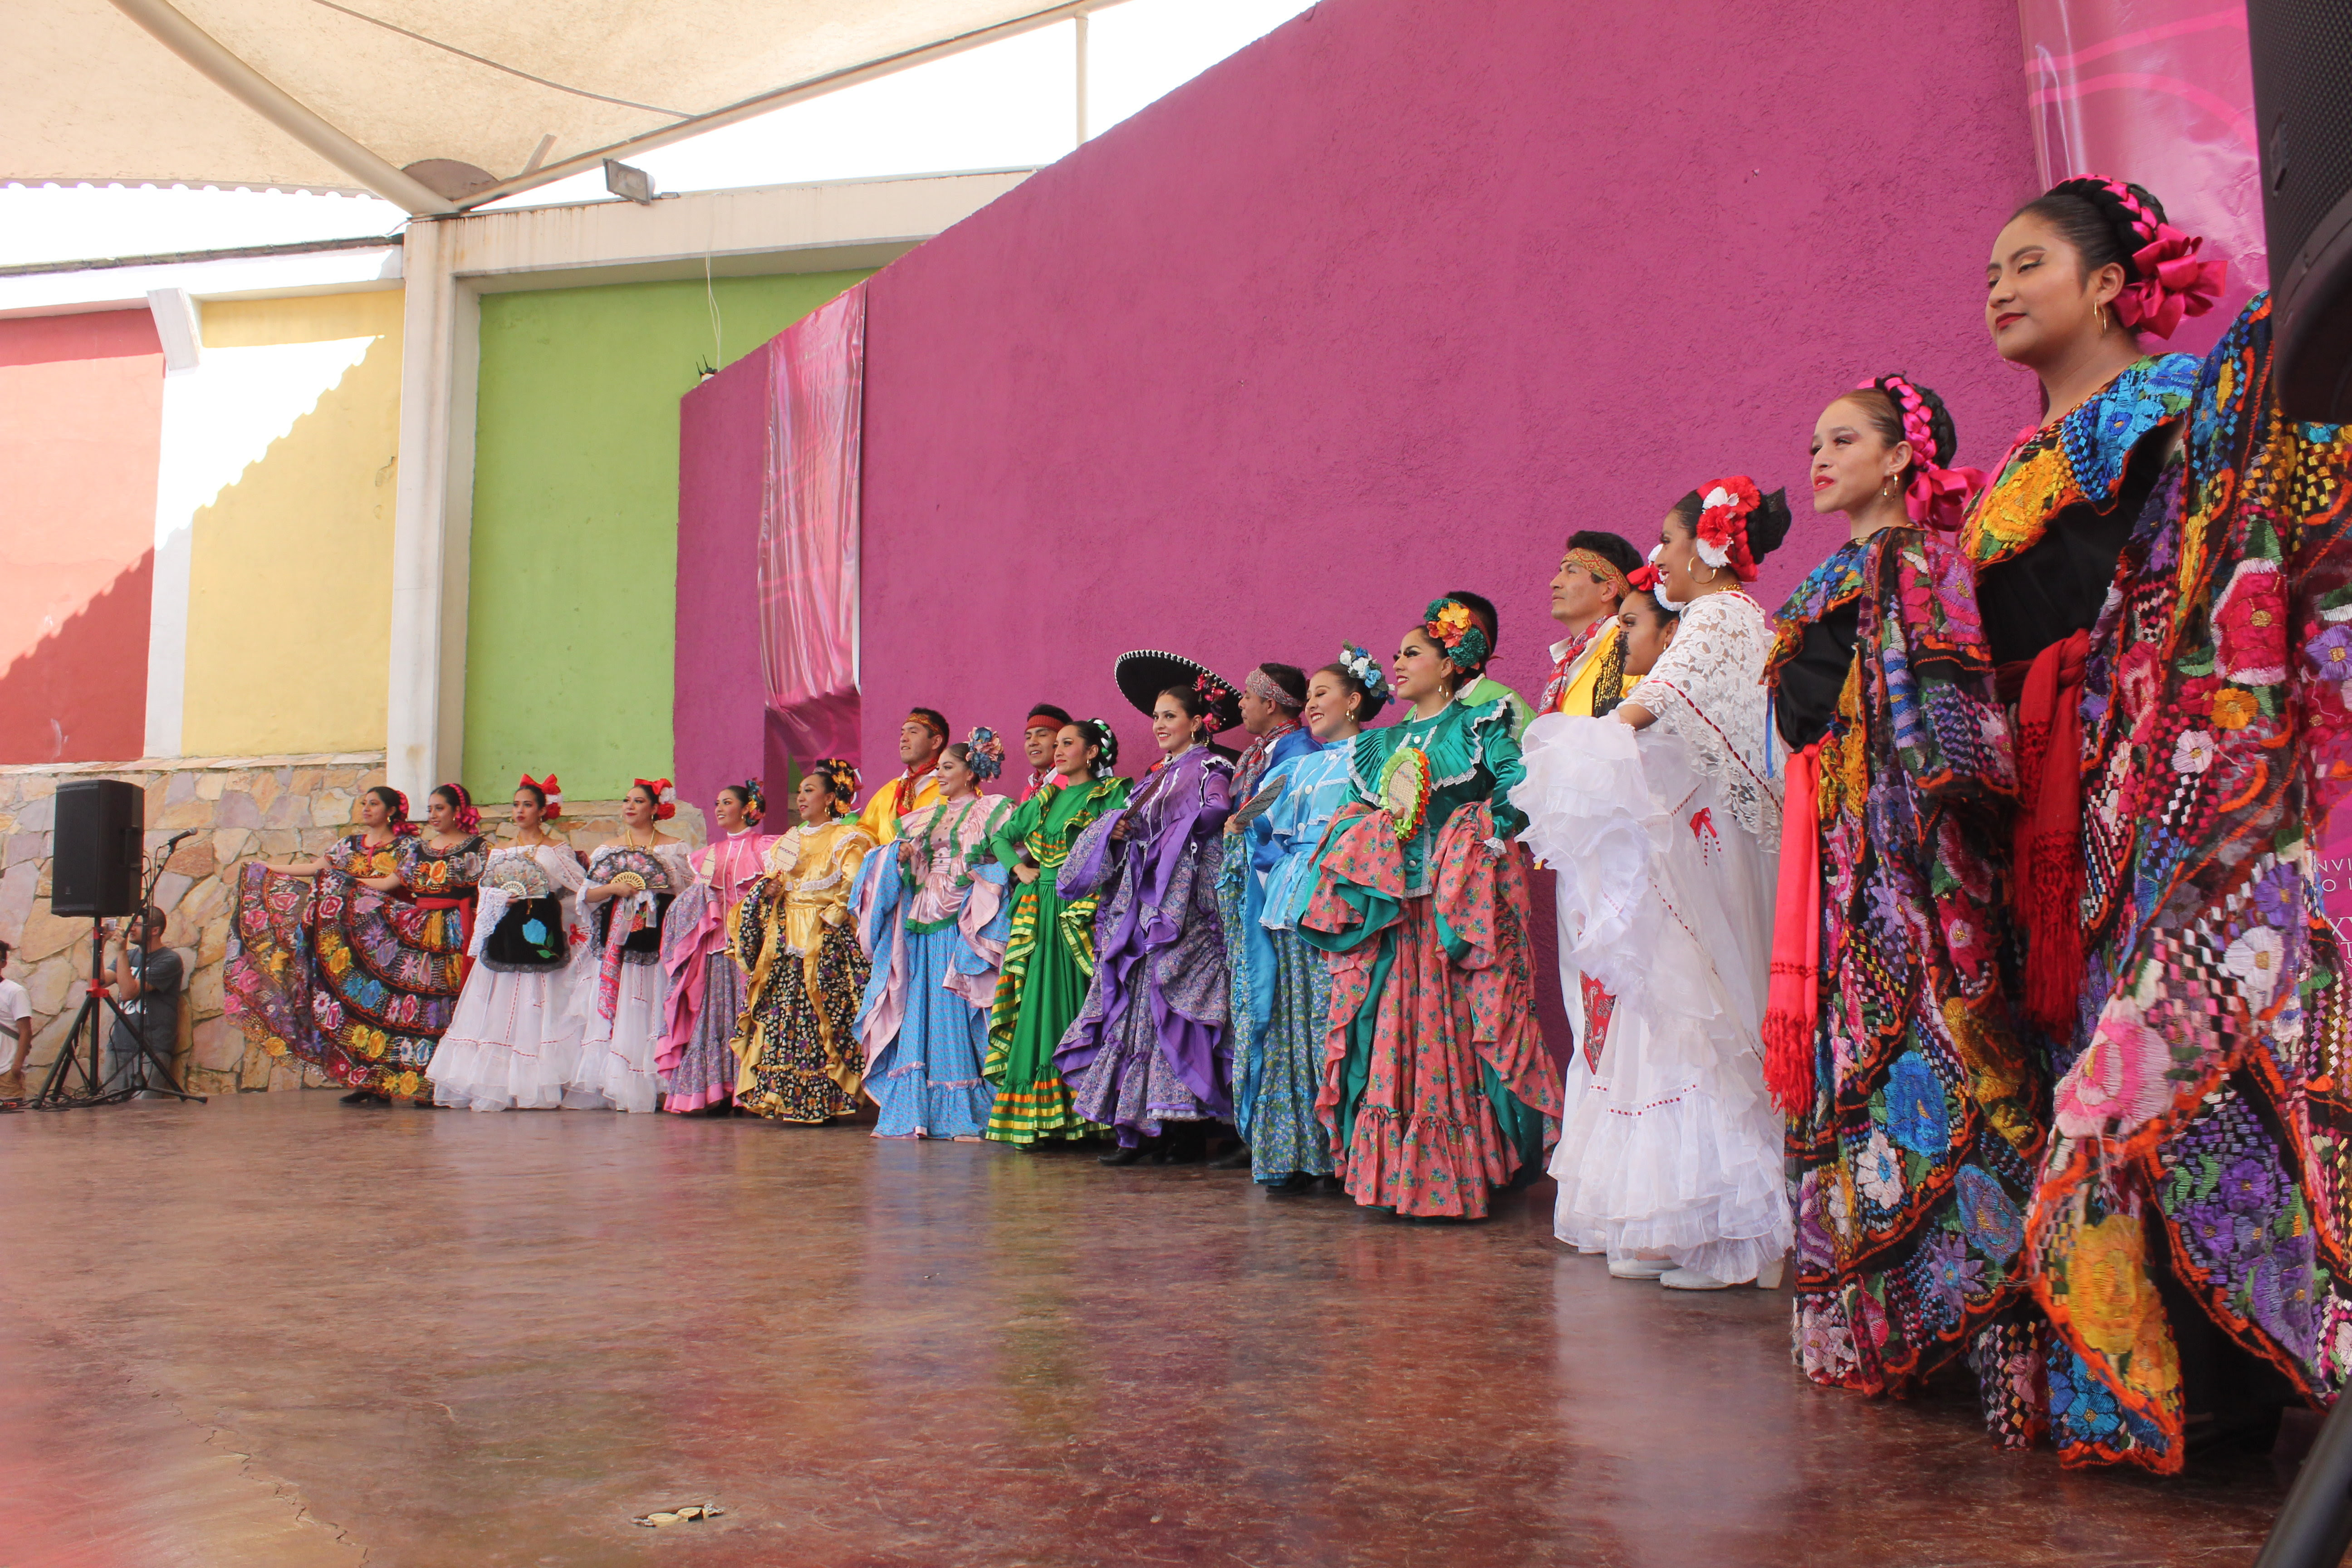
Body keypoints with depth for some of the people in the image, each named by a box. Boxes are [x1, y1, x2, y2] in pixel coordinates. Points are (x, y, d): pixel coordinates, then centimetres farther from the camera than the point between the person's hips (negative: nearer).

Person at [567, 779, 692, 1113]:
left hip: (656, 942, -2)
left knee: (650, 1014, -8)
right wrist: (613, 888, -7)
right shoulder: (607, 851, 17)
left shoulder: (674, 848, 9)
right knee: (607, 1013, -4)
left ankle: (646, 1089, -5)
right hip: (614, 944, 3)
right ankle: (606, 1088, -2)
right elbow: (586, 896, 10)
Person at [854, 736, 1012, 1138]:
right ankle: (915, 1113, 5)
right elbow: (906, 875, 19)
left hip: (964, 923, -6)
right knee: (918, 1012, 2)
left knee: (957, 1014, -9)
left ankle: (966, 1114, -4)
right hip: (922, 923, 6)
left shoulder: (992, 812, 5)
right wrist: (902, 859, -1)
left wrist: (978, 878, -18)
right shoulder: (925, 819, 22)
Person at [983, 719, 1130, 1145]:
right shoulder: (1045, 799, 19)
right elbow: (1001, 836, 28)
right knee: (1037, 1003, 2)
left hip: (1082, 911, -5)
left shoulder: (1111, 794, 2)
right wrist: (1018, 866, 12)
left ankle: (1074, 1117, -4)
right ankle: (1032, 1119, 6)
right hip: (1038, 913, 5)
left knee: (1073, 1004, -8)